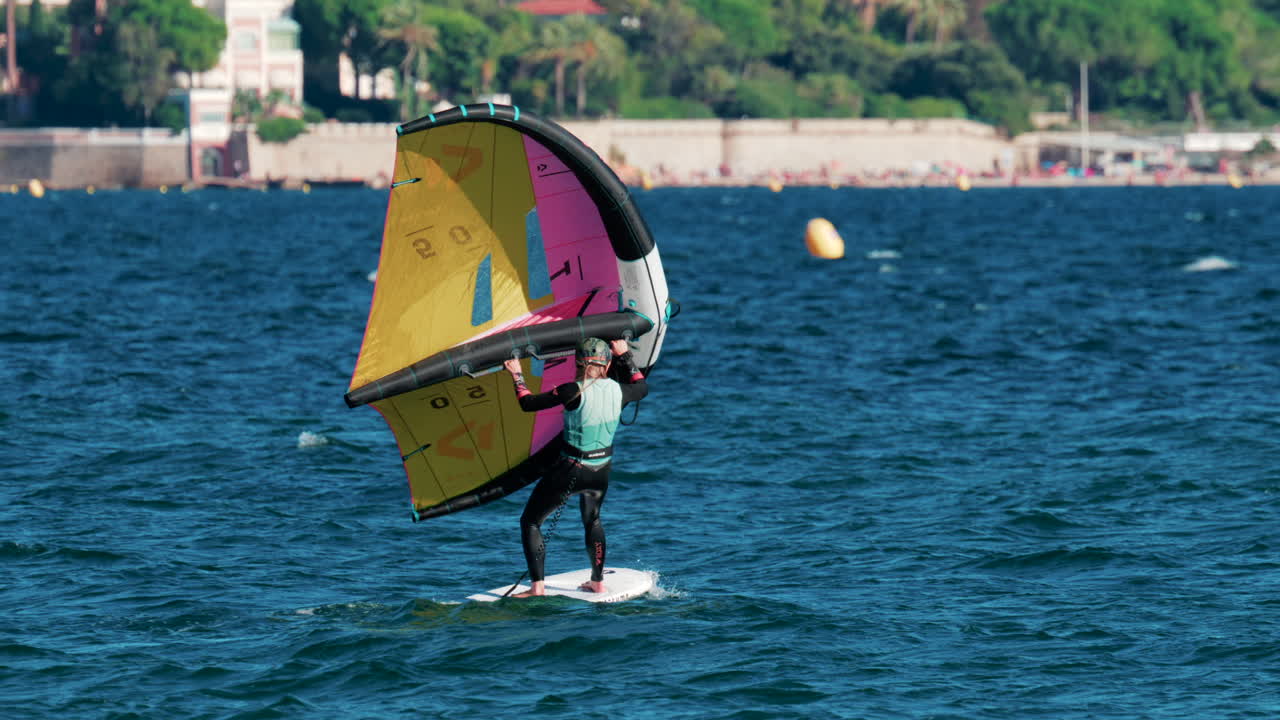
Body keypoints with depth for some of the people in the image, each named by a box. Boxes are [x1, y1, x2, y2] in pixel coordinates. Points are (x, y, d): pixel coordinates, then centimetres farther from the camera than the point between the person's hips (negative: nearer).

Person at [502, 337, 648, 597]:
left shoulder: (575, 392, -20)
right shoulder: (617, 391, -5)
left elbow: (528, 403, -15)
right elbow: (642, 388, 19)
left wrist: (517, 375, -1)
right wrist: (625, 356, 26)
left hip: (570, 469, -5)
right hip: (601, 471, 5)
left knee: (530, 521, 7)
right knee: (592, 520, 32)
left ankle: (537, 587, -3)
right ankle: (598, 582, 38)